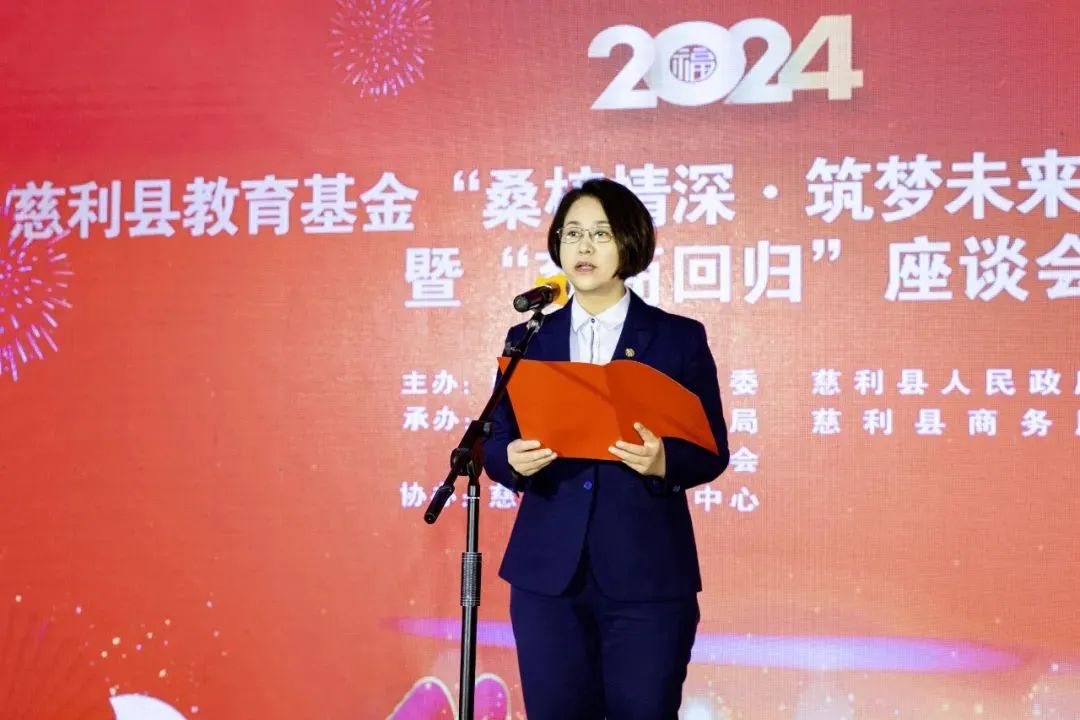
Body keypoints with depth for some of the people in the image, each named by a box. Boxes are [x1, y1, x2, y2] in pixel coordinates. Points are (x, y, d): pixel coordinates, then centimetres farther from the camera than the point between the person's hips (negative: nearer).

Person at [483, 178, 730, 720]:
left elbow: (711, 450, 0)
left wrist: (663, 462, -21)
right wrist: (513, 459, -15)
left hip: (648, 575, -2)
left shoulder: (680, 338, 2)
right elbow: (494, 442, 8)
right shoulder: (528, 339, 9)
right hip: (548, 573, 2)